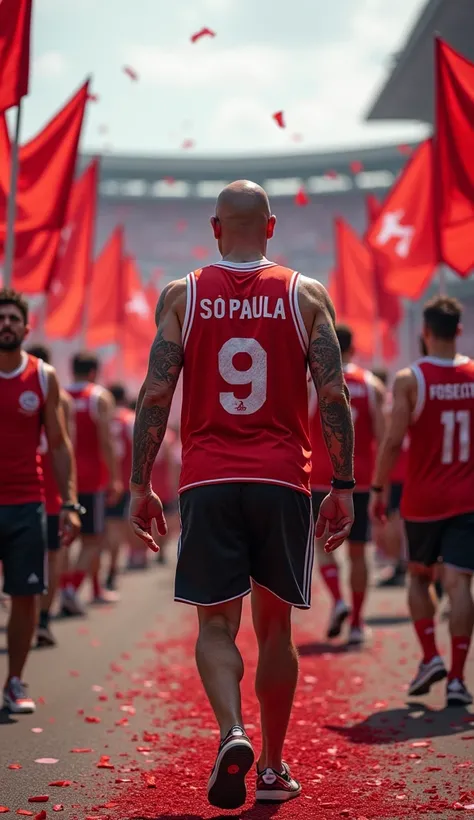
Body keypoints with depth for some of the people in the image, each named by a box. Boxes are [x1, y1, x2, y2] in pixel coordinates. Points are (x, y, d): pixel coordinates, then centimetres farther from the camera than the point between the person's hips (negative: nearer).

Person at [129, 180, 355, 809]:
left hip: (207, 483, -1)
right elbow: (333, 396, -1)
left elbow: (156, 394, -1)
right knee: (275, 626, 12)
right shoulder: (307, 295, 4)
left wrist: (140, 486, 4)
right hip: (283, 481, 1)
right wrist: (343, 488, 4)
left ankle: (233, 734, -23)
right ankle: (272, 769, 19)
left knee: (215, 623, 3)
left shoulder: (181, 297, 3)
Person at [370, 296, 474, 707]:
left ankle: (430, 657, 6)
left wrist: (378, 489, -2)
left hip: (422, 500, -1)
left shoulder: (409, 379, -8)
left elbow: (393, 441, -12)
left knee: (419, 577, 18)